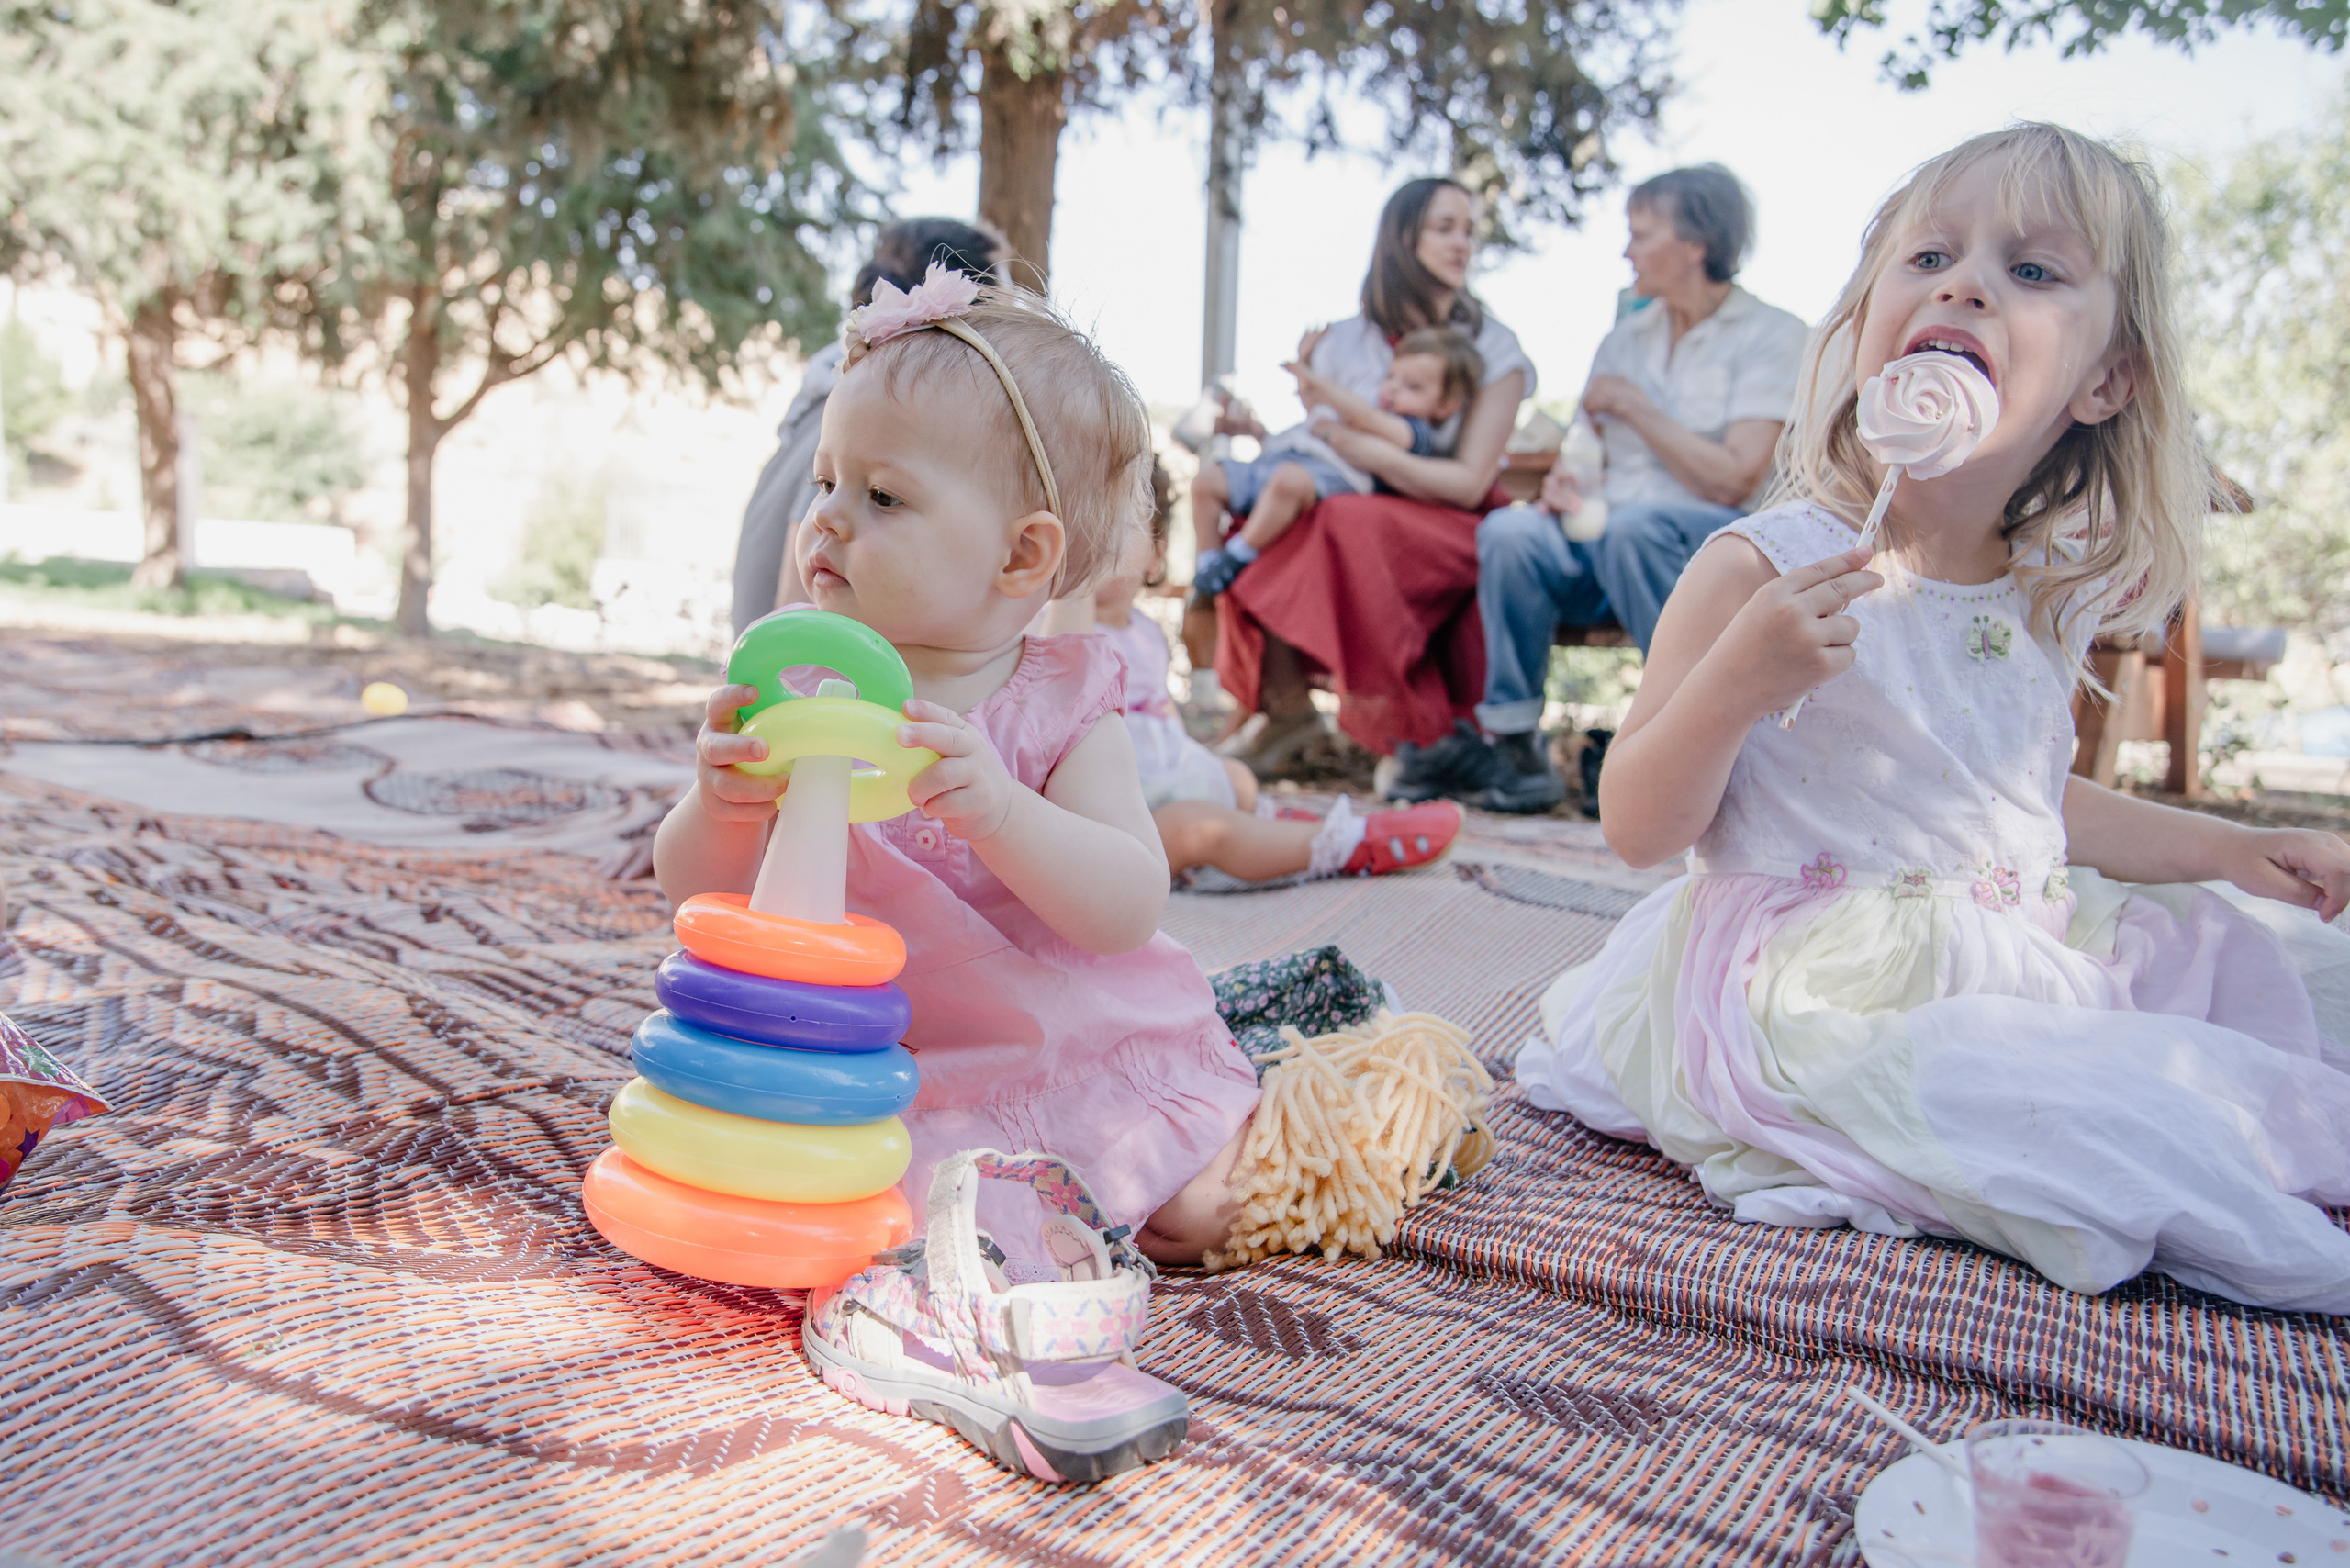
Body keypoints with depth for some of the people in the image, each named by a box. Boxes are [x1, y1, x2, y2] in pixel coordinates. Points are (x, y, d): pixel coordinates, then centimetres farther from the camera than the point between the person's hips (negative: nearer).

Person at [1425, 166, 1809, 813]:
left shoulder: (1770, 334, 0)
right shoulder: (1624, 338, 19)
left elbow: (1735, 481, -10)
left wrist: (1634, 405, -6)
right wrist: (1564, 481, -7)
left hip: (1719, 550, -4)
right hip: (1607, 543, 4)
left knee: (1634, 523, -39)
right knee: (1508, 531, -27)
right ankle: (1512, 741, -23)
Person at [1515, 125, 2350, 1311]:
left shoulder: (2053, 594, 7)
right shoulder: (1763, 568, -14)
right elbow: (1637, 827, -15)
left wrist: (2227, 849, 18)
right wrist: (1735, 681, -32)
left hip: (2018, 957, 7)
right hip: (1817, 991, -7)